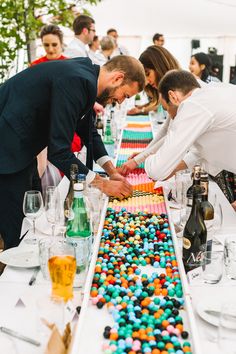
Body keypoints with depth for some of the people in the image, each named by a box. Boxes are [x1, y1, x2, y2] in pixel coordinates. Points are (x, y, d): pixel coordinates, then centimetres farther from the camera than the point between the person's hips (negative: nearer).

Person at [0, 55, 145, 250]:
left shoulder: (86, 76, 5)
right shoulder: (77, 81, -25)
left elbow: (88, 128, 18)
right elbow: (58, 151, -26)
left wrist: (112, 171, 10)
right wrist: (103, 183, -16)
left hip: (19, 147, 10)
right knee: (18, 235, -3)